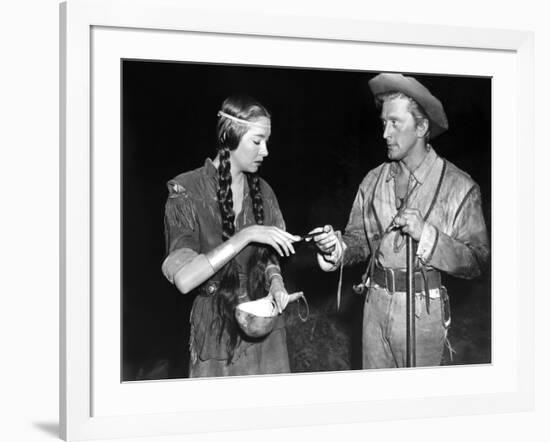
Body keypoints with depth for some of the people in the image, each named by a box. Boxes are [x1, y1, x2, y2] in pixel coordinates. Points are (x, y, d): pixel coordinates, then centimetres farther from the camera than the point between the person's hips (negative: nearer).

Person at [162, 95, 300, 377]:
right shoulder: (186, 192, -14)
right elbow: (184, 279, -24)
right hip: (217, 330, -5)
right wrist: (245, 235, -27)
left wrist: (275, 280, -8)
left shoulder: (261, 191, 3)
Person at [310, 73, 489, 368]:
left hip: (422, 309, -4)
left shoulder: (459, 187, -9)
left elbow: (475, 262, -10)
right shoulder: (374, 181, 5)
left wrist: (426, 234, -22)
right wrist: (336, 246, -14)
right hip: (376, 302, 4)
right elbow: (359, 240, 8)